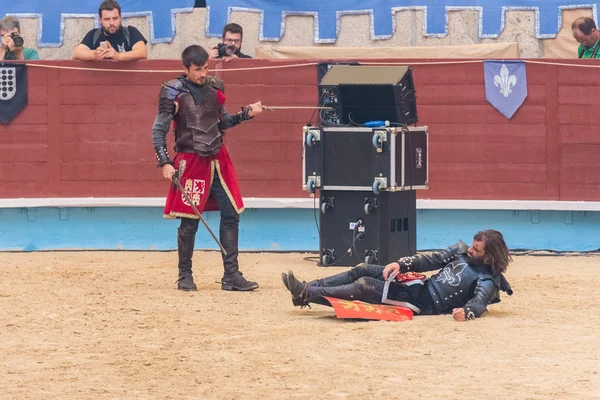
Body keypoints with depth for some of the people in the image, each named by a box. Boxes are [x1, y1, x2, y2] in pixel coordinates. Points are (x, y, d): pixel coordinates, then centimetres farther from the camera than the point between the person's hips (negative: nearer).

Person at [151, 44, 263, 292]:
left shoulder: (215, 88, 6)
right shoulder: (174, 93, -9)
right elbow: (158, 130, -6)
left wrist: (246, 114, 3)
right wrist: (164, 163, -15)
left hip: (218, 160, 5)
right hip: (191, 162, -5)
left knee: (231, 215, 2)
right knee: (189, 222, -1)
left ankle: (231, 276, 8)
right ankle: (185, 276, 14)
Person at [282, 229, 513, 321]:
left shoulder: (487, 280, -14)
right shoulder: (461, 251, 9)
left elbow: (479, 303, -29)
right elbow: (432, 260, 10)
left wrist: (466, 311, -54)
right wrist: (401, 264, -4)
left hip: (425, 304, -8)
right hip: (421, 285, 8)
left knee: (364, 285, -18)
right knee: (362, 271, 1)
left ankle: (306, 295, -14)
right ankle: (308, 289, 4)